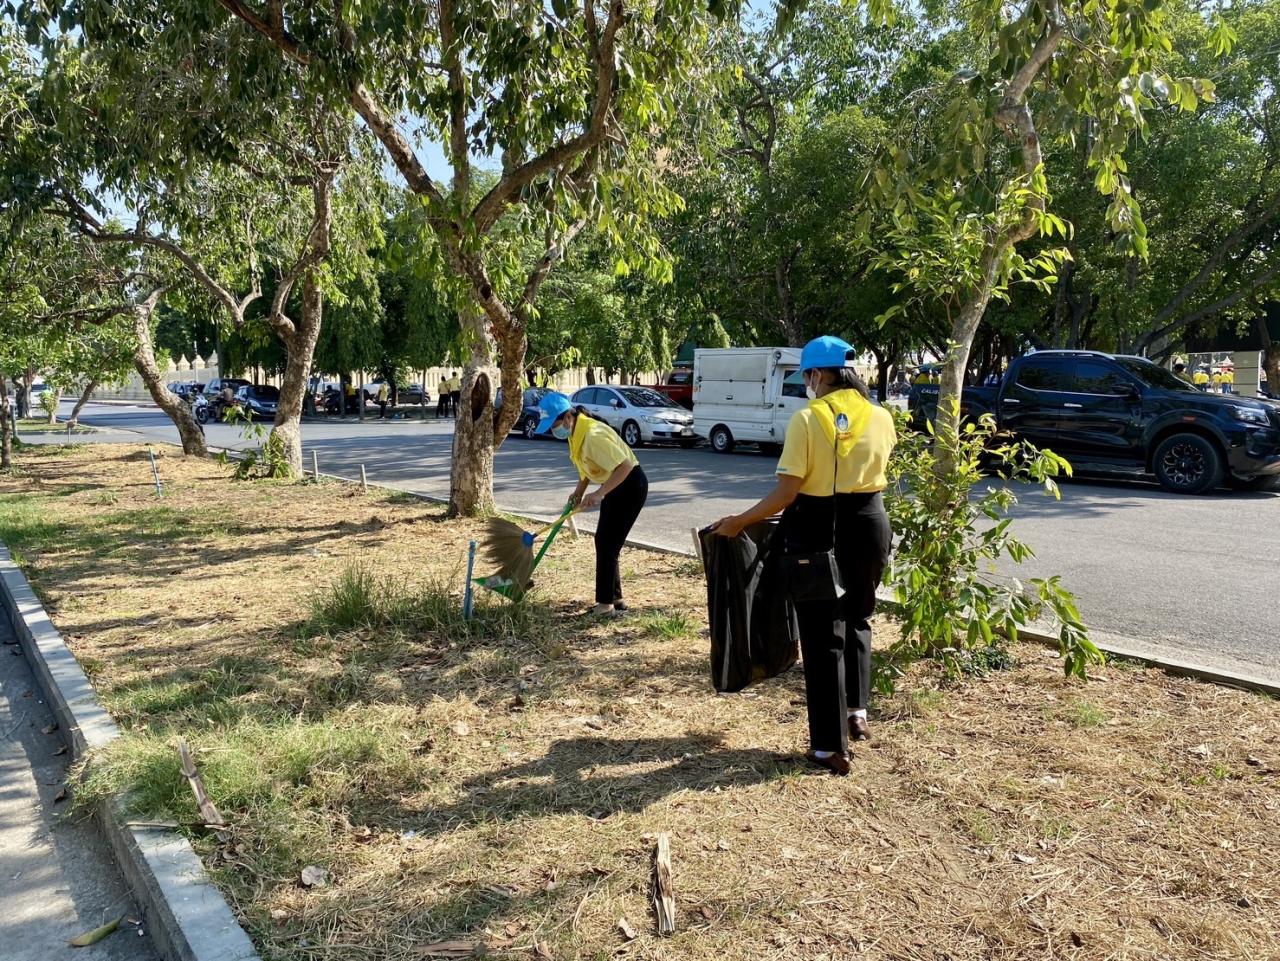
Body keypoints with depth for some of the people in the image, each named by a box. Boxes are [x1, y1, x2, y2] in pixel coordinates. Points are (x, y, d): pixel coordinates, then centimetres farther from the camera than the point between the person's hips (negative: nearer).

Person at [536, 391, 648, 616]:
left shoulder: (593, 435, -29)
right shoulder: (575, 433, 1)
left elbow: (625, 465, -33)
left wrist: (599, 494, -36)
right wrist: (579, 490, 5)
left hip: (630, 486, -10)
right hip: (615, 486, 10)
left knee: (607, 544, -7)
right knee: (604, 543, 12)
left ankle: (606, 603, 1)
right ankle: (615, 599, 22)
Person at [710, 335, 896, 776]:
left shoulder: (807, 418, -13)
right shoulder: (880, 417, 0)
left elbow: (787, 492, -16)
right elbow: (871, 474, 12)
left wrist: (740, 521, -5)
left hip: (817, 532, -4)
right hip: (869, 526, 4)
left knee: (823, 634, 4)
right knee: (857, 619, 27)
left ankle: (831, 746, 10)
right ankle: (857, 712, 29)